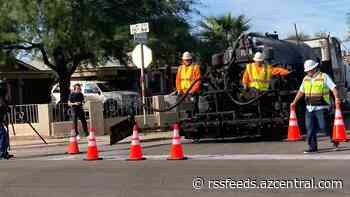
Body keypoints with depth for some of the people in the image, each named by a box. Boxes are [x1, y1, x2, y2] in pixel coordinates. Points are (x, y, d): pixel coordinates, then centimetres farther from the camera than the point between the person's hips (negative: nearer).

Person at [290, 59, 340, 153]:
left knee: (324, 126, -5)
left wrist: (336, 98, -26)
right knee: (310, 128, 2)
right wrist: (294, 102, 20)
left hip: (321, 108, -5)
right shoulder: (306, 79, 13)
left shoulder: (324, 77, -4)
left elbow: (333, 88, -11)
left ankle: (334, 138, 20)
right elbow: (301, 92, 22)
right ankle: (312, 147, 9)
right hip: (309, 108, 5)